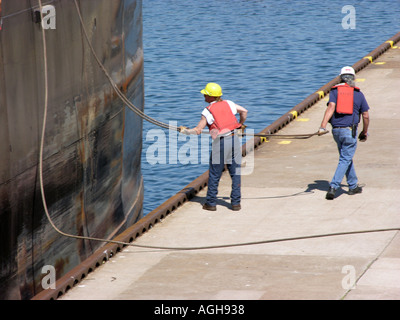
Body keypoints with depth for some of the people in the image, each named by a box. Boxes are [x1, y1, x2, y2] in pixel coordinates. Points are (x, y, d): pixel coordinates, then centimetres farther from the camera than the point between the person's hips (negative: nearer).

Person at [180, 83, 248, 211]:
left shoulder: (208, 111, -5)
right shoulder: (228, 104, 8)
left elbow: (198, 131, -7)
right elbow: (244, 111, 17)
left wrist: (185, 131, 10)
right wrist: (241, 124, 33)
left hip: (220, 143, -4)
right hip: (234, 139, 4)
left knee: (214, 175, 8)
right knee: (235, 173, 9)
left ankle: (211, 203, 14)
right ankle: (236, 203, 10)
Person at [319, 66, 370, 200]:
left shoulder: (335, 91, 4)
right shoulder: (359, 94, 4)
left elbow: (331, 107, -13)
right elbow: (366, 116, 6)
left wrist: (323, 126, -21)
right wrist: (364, 132, 20)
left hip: (336, 130, 3)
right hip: (350, 131, -3)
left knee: (346, 158, 19)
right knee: (345, 160, -1)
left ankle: (353, 186, 26)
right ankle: (333, 186, -15)